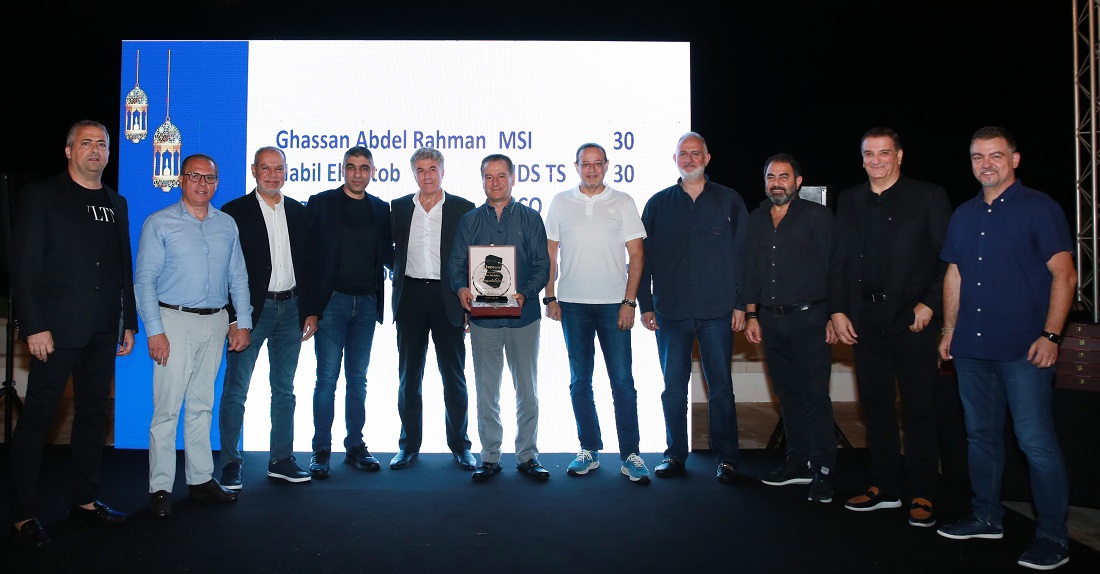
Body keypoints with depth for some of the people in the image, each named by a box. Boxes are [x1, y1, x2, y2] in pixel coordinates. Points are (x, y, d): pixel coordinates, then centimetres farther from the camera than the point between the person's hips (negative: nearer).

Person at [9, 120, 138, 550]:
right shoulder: (42, 195, -2)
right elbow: (24, 265, -8)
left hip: (103, 332, 6)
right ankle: (23, 516, 9)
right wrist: (34, 326, -14)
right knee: (37, 417, 0)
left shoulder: (116, 204, 14)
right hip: (58, 329, -6)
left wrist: (129, 322, 13)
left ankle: (84, 502, 23)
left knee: (93, 413, 11)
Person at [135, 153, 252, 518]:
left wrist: (243, 322, 4)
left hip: (215, 323, 4)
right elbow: (144, 281, -5)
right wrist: (155, 331, -12)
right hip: (175, 321, -4)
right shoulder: (159, 223, -1)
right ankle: (161, 488, 4)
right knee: (167, 408, -4)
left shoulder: (227, 224, 11)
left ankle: (201, 479, 19)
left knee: (202, 405, 11)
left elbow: (238, 277, 12)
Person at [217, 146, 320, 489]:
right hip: (251, 309, -4)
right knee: (235, 389, 0)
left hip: (291, 308, 4)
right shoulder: (234, 212, -2)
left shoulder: (298, 212, 9)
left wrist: (311, 310, 5)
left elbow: (309, 264, 10)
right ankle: (231, 462, 11)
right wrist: (231, 317, -12)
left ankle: (281, 459, 20)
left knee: (284, 390, 11)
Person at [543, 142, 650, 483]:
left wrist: (629, 301, -6)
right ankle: (589, 451, 19)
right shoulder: (561, 203, 8)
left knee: (623, 381, -2)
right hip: (572, 304, 2)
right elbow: (550, 253, 10)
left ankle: (630, 455, 7)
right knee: (580, 382, 8)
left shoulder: (622, 202, 4)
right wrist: (550, 296, 2)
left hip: (613, 303, -1)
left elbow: (636, 254, 2)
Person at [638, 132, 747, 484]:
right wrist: (645, 304, 4)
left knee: (721, 387, 4)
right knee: (674, 387, 7)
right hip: (670, 312, 1)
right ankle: (675, 454, 19)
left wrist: (741, 303, -1)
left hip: (717, 312, -1)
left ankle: (725, 458, 15)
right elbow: (644, 257, 9)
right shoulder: (658, 204, 9)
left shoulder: (729, 201, 7)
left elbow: (743, 254, 5)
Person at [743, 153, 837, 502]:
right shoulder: (756, 220, 13)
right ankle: (798, 463, 20)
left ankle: (823, 471, 2)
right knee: (788, 395, 10)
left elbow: (832, 266, -5)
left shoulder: (817, 216, 0)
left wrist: (833, 316, -10)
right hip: (771, 321, 5)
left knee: (815, 396, -5)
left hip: (808, 319, -5)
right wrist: (751, 314, 10)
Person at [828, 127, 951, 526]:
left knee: (919, 409, 2)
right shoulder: (849, 200, 11)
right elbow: (838, 260, 11)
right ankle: (884, 488, 21)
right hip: (866, 321, 4)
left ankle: (921, 495, 13)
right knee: (877, 406, 10)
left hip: (913, 320, -3)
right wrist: (837, 310, 4)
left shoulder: (928, 197, 1)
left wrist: (930, 304, -10)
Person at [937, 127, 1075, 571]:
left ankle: (1052, 537, 7)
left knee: (1036, 442, -4)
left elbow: (1065, 275, -7)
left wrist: (1050, 335, -15)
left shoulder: (1039, 208, -3)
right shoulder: (964, 215, 13)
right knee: (981, 435, 14)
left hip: (1023, 348, -6)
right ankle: (986, 518, 27)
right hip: (971, 348, 6)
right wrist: (949, 330, 12)